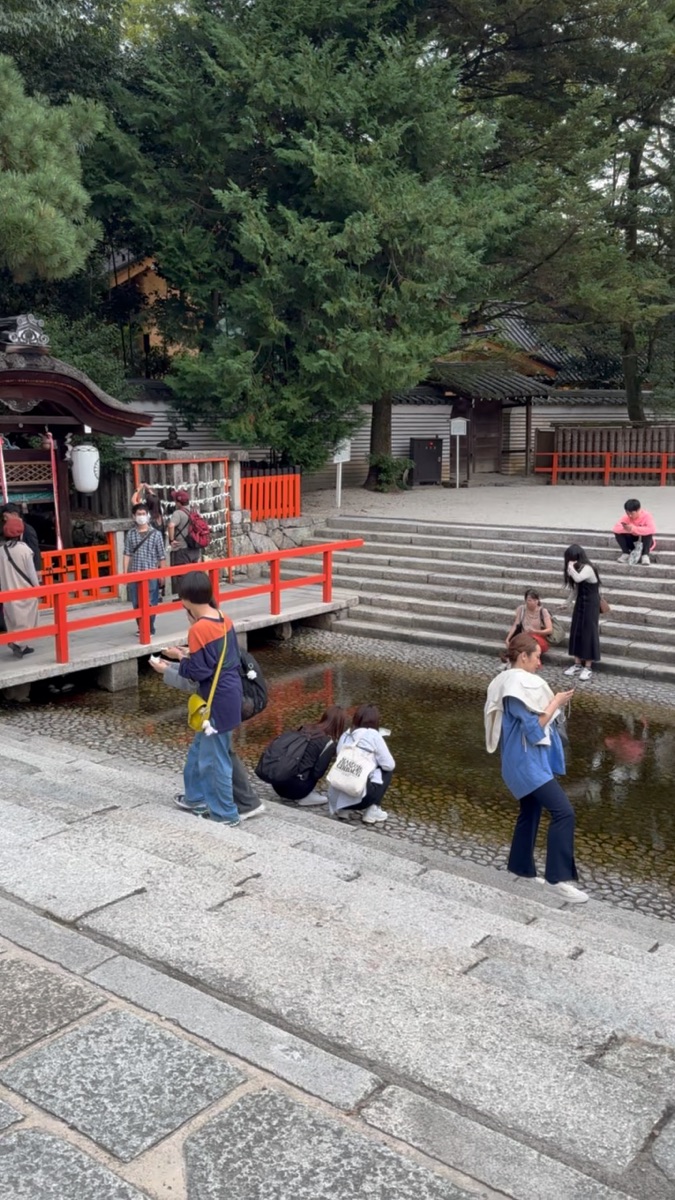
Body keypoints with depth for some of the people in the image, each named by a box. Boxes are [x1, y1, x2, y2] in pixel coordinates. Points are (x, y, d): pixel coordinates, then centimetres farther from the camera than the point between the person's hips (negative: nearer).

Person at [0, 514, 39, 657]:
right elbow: (31, 571, -9)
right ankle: (18, 643, -12)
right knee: (26, 619, 4)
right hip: (25, 590, -4)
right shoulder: (23, 548, -14)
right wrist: (37, 587, 3)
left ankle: (20, 645, 18)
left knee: (13, 619, 15)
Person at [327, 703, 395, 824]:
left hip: (335, 798, 6)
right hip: (357, 796, -6)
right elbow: (389, 765, 3)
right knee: (386, 771, 18)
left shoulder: (345, 735, 16)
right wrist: (376, 761, 25)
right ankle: (372, 812, 7)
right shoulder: (373, 735, 1)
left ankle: (344, 809, 16)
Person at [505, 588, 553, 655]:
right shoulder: (521, 609, 4)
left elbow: (550, 630, -9)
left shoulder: (543, 611, -3)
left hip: (540, 640, -2)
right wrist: (507, 639, -17)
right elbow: (515, 626, -2)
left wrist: (535, 631, -25)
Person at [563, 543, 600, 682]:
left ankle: (588, 667, 2)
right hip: (579, 604, 9)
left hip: (590, 606, -9)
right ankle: (577, 664, 17)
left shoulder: (587, 568, -20)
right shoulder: (578, 569, 6)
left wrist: (571, 567, -25)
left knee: (588, 634, -4)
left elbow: (578, 579, -40)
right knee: (576, 632, 9)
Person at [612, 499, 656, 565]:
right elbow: (615, 529, -26)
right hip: (632, 542, 3)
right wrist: (625, 529, -45)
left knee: (648, 532, -33)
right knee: (618, 533, -20)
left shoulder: (647, 516, -22)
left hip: (645, 542, -3)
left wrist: (634, 529, -46)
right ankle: (626, 553, -14)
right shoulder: (626, 517, -14)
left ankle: (645, 555, -31)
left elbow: (652, 529, -41)